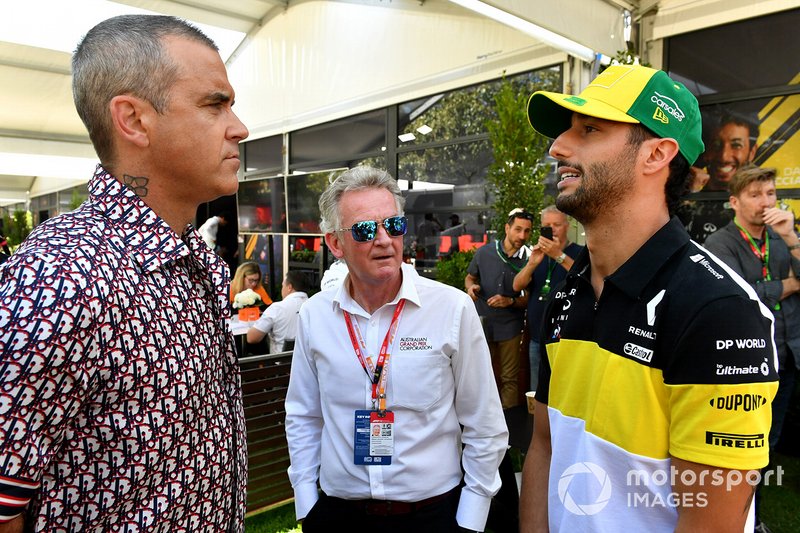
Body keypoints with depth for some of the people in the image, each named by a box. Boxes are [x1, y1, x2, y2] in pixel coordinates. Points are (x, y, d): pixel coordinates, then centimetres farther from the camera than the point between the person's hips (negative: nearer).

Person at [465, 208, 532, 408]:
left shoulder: (529, 260, -6)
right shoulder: (484, 252, -3)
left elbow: (530, 297, 0)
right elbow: (470, 277, 12)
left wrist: (510, 301, -18)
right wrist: (471, 287, -10)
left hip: (510, 326, -1)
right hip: (482, 323, 2)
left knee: (509, 378, 8)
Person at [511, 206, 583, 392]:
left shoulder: (578, 253, -2)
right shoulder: (537, 254, 13)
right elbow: (517, 286, 1)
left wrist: (559, 255, -30)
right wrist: (532, 263, -17)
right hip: (537, 337, 5)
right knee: (537, 392, 15)